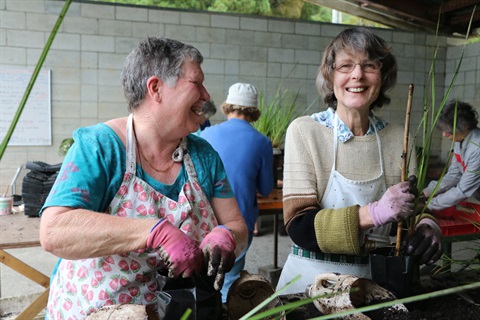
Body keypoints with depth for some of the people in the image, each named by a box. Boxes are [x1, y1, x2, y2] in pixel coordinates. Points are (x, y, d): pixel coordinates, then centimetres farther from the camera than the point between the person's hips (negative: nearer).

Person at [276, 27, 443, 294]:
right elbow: (299, 227, -12)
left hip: (375, 278, 6)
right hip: (312, 279, -5)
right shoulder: (305, 131, -8)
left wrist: (427, 225, -13)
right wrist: (375, 212, -24)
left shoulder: (398, 138, 3)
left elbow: (411, 212, 9)